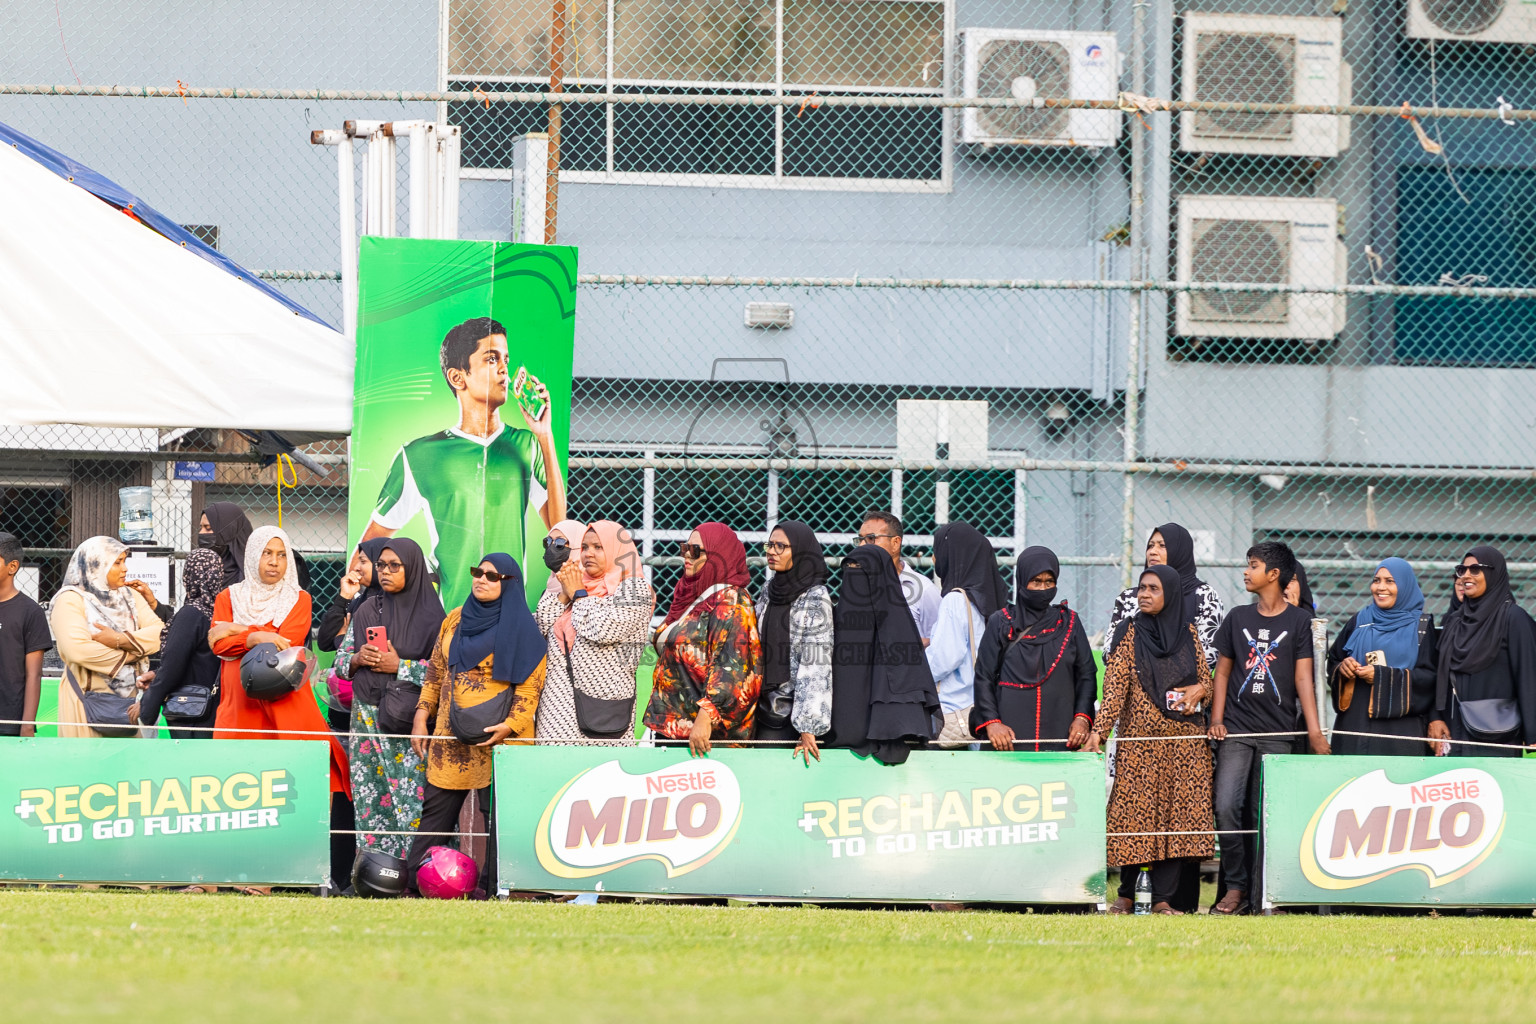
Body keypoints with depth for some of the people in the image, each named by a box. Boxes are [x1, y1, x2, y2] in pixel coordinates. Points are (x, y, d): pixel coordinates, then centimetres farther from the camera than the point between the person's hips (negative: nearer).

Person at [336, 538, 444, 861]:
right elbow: (340, 660, 15)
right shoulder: (367, 610, 13)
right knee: (369, 796, 1)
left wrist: (400, 666, -12)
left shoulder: (429, 614, 0)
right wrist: (357, 659, -6)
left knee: (409, 795, -9)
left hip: (407, 721, -4)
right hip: (367, 717, 4)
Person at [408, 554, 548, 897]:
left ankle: (494, 888, -2)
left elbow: (530, 687, -7)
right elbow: (436, 672, 19)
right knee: (436, 809, 6)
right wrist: (422, 715, 9)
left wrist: (510, 726, -19)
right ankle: (414, 879, 8)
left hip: (496, 738, -5)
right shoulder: (456, 620, 14)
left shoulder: (521, 629, -3)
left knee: (499, 814, -5)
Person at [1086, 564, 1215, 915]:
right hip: (1140, 738, -2)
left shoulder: (1189, 632, 9)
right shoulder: (1129, 632, 3)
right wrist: (1099, 730, -13)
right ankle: (1126, 895, 7)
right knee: (1135, 811, -4)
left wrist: (1200, 691, -9)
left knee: (1177, 813, -3)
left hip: (1185, 740, 2)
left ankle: (1164, 898, -2)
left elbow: (1207, 679, 15)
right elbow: (1115, 686, -3)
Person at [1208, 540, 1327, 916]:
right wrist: (1216, 719, 2)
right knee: (1227, 806, -12)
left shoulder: (1299, 621, 4)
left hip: (1277, 733, -2)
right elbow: (1222, 671, 15)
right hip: (1236, 730, 2)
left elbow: (1303, 678, 1)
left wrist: (1314, 732, -7)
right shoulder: (1237, 618, 12)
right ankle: (1236, 887, -5)